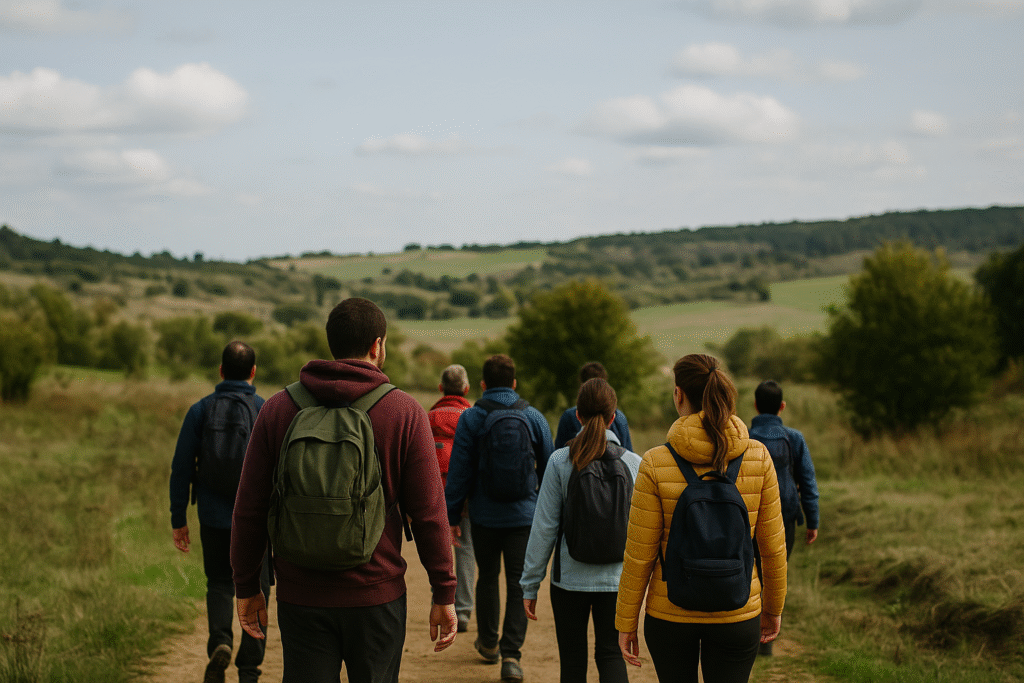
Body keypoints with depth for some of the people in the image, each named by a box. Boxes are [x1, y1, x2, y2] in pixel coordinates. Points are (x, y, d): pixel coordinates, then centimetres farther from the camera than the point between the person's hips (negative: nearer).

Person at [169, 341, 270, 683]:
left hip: (214, 518, 1)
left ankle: (220, 641, -7)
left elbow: (181, 468, -1)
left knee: (219, 585, 18)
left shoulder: (200, 411, -1)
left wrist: (179, 520, 6)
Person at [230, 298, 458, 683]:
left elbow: (249, 509, 2)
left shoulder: (278, 409, 1)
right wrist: (444, 594, 2)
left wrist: (246, 587, 12)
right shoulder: (404, 413, -5)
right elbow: (428, 514, -6)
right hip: (377, 594, -1)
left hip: (301, 597, 1)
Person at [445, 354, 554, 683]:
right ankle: (511, 654, -9)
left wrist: (452, 515, 1)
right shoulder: (534, 417, 1)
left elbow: (459, 471, -5)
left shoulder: (470, 418, -4)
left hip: (484, 516, 0)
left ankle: (488, 643, 33)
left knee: (487, 578, 18)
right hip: (524, 515, 0)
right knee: (518, 583, 2)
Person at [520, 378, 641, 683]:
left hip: (570, 578, -1)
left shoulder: (560, 461, -8)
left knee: (572, 658, 12)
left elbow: (545, 526, -6)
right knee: (611, 654, 9)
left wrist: (530, 584, 1)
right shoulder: (634, 463, -4)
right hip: (616, 578, 1)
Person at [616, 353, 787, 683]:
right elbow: (772, 544, -1)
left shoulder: (656, 464, -14)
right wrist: (773, 608, 14)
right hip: (737, 615, 1)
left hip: (670, 611, 0)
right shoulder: (758, 457, -9)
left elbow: (639, 553, -9)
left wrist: (626, 621, 2)